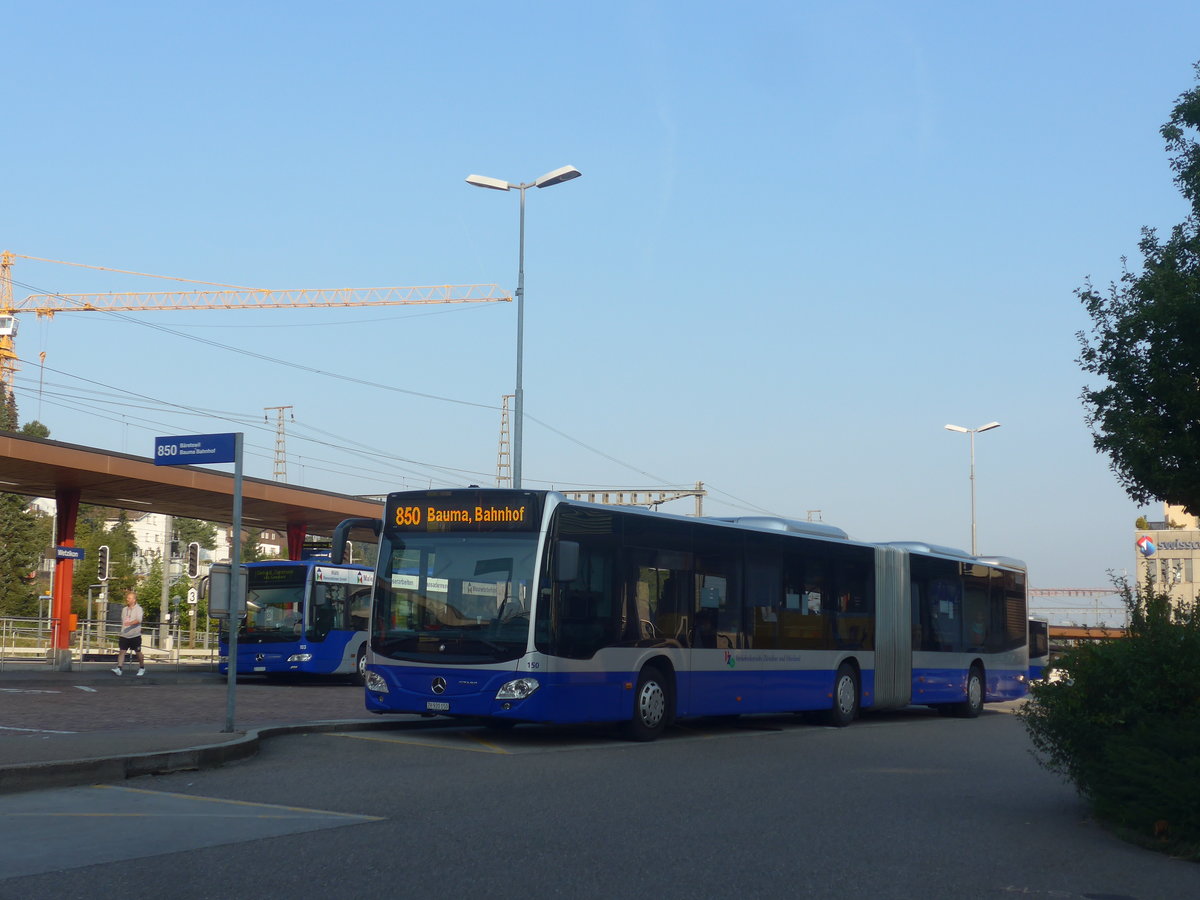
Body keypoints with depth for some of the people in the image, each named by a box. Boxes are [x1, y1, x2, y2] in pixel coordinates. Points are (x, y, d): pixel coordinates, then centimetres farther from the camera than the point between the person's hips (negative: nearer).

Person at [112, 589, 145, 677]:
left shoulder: (138, 609, -5)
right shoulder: (124, 609, 14)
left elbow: (139, 620, -21)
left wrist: (130, 623, -38)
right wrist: (121, 632, 25)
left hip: (135, 635, -5)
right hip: (124, 635, 5)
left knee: (138, 652, 5)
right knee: (122, 651, -7)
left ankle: (142, 668, 23)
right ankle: (119, 669, -14)